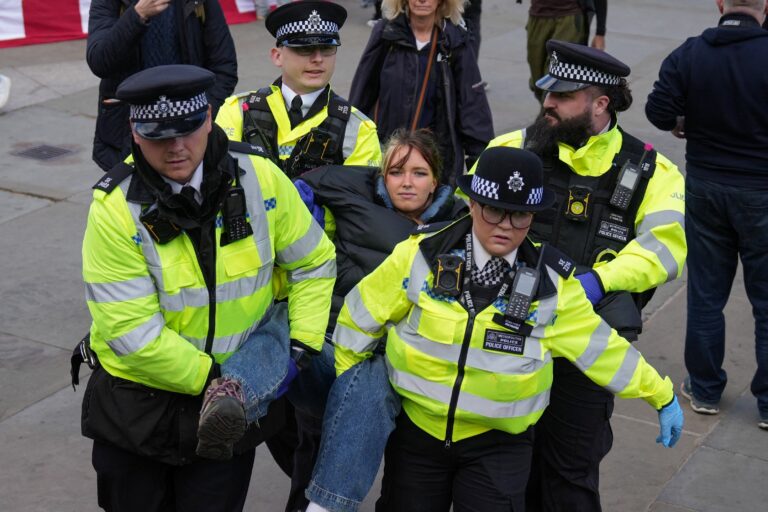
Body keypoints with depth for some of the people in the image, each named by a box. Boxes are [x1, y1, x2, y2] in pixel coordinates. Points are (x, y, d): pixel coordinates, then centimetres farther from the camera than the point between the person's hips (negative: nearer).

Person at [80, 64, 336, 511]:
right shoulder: (115, 207, -19)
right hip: (137, 403, -1)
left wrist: (302, 347, -7)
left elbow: (314, 263, 1)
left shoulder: (260, 178, -12)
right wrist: (211, 378, -17)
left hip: (233, 403, 1)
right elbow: (131, 331, -20)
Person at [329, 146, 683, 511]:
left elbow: (600, 347, 1)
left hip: (498, 443, -1)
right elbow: (361, 317, 0)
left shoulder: (552, 282, -10)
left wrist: (660, 395, 5)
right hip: (415, 428, 1)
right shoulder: (422, 255, -12)